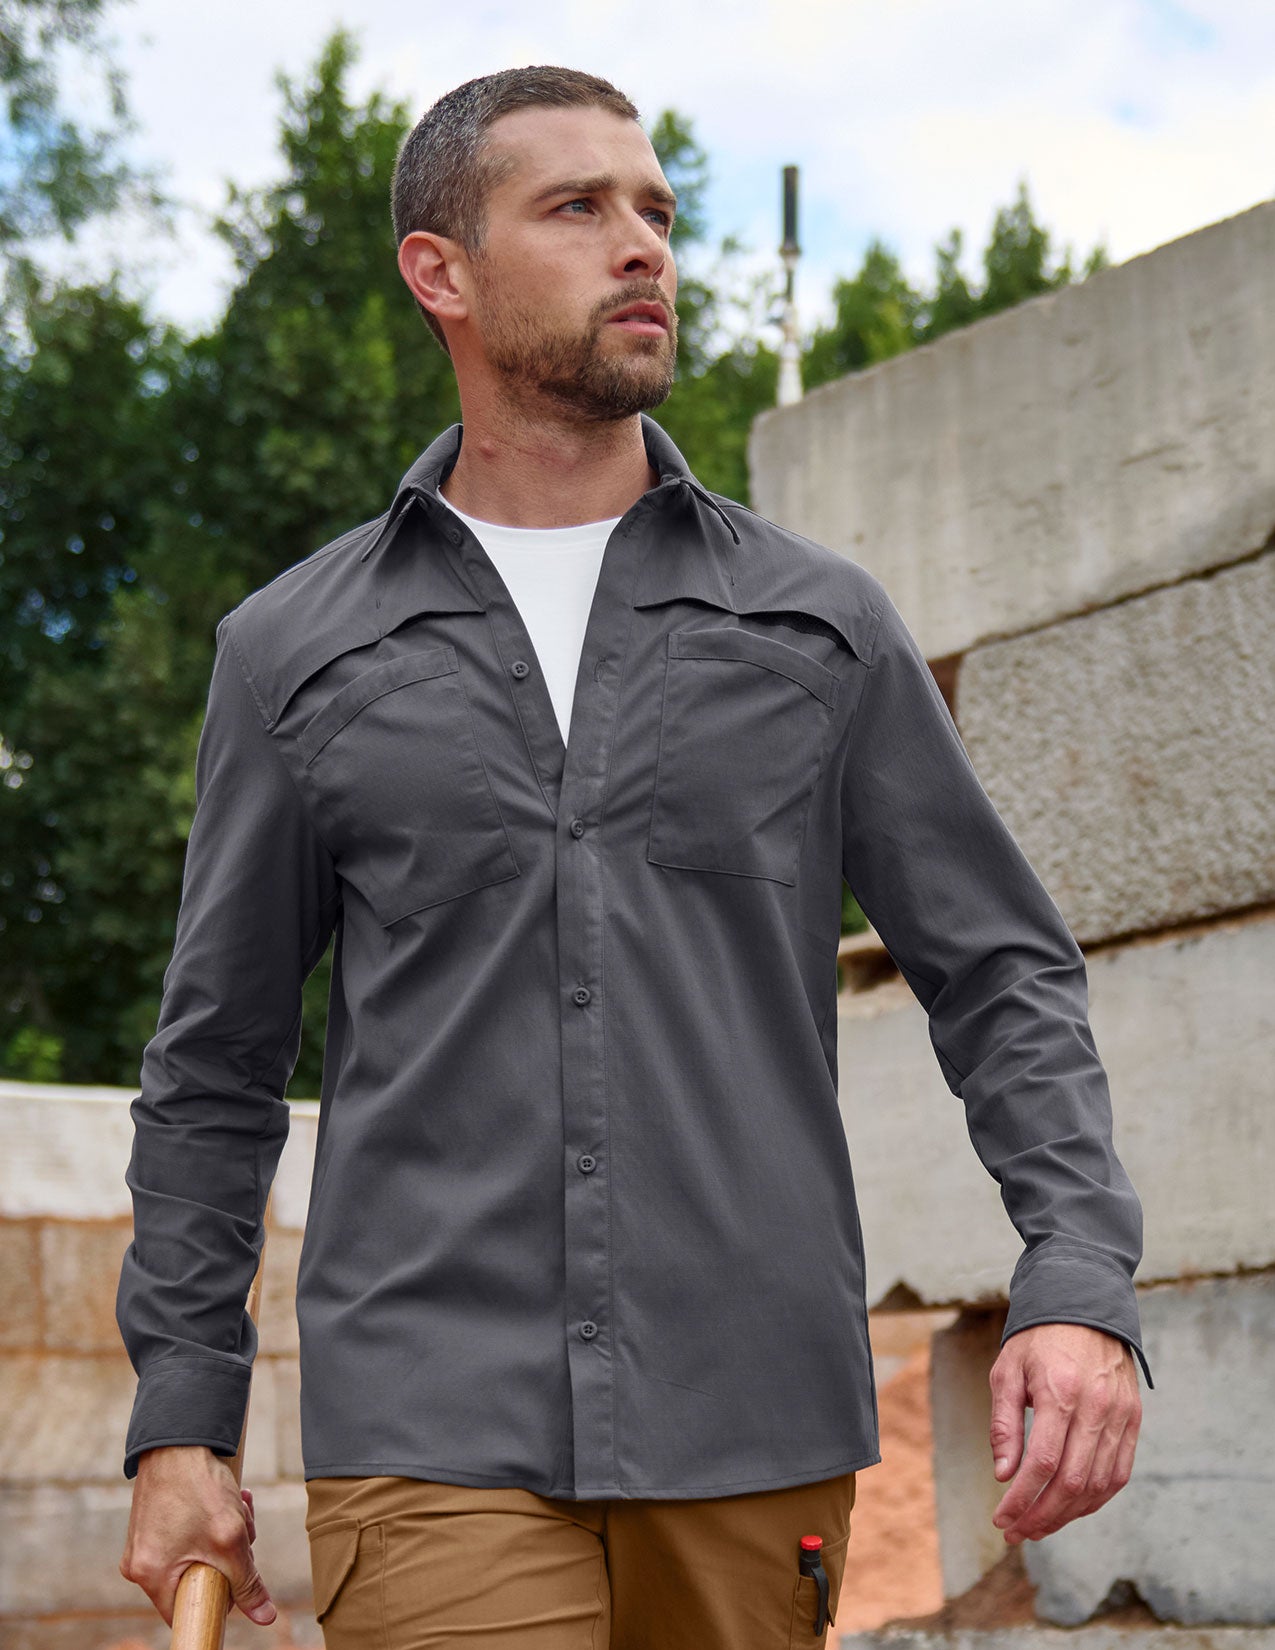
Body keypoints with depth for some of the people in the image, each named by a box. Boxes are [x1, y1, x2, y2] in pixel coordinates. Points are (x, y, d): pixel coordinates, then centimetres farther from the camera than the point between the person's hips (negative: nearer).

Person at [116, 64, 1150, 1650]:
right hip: (430, 1440, -1)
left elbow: (999, 970, 9)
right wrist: (178, 1422, 8)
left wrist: (1080, 1283, -7)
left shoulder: (824, 620, 9)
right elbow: (216, 1060, 13)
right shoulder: (293, 649, 8)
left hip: (757, 1432, 2)